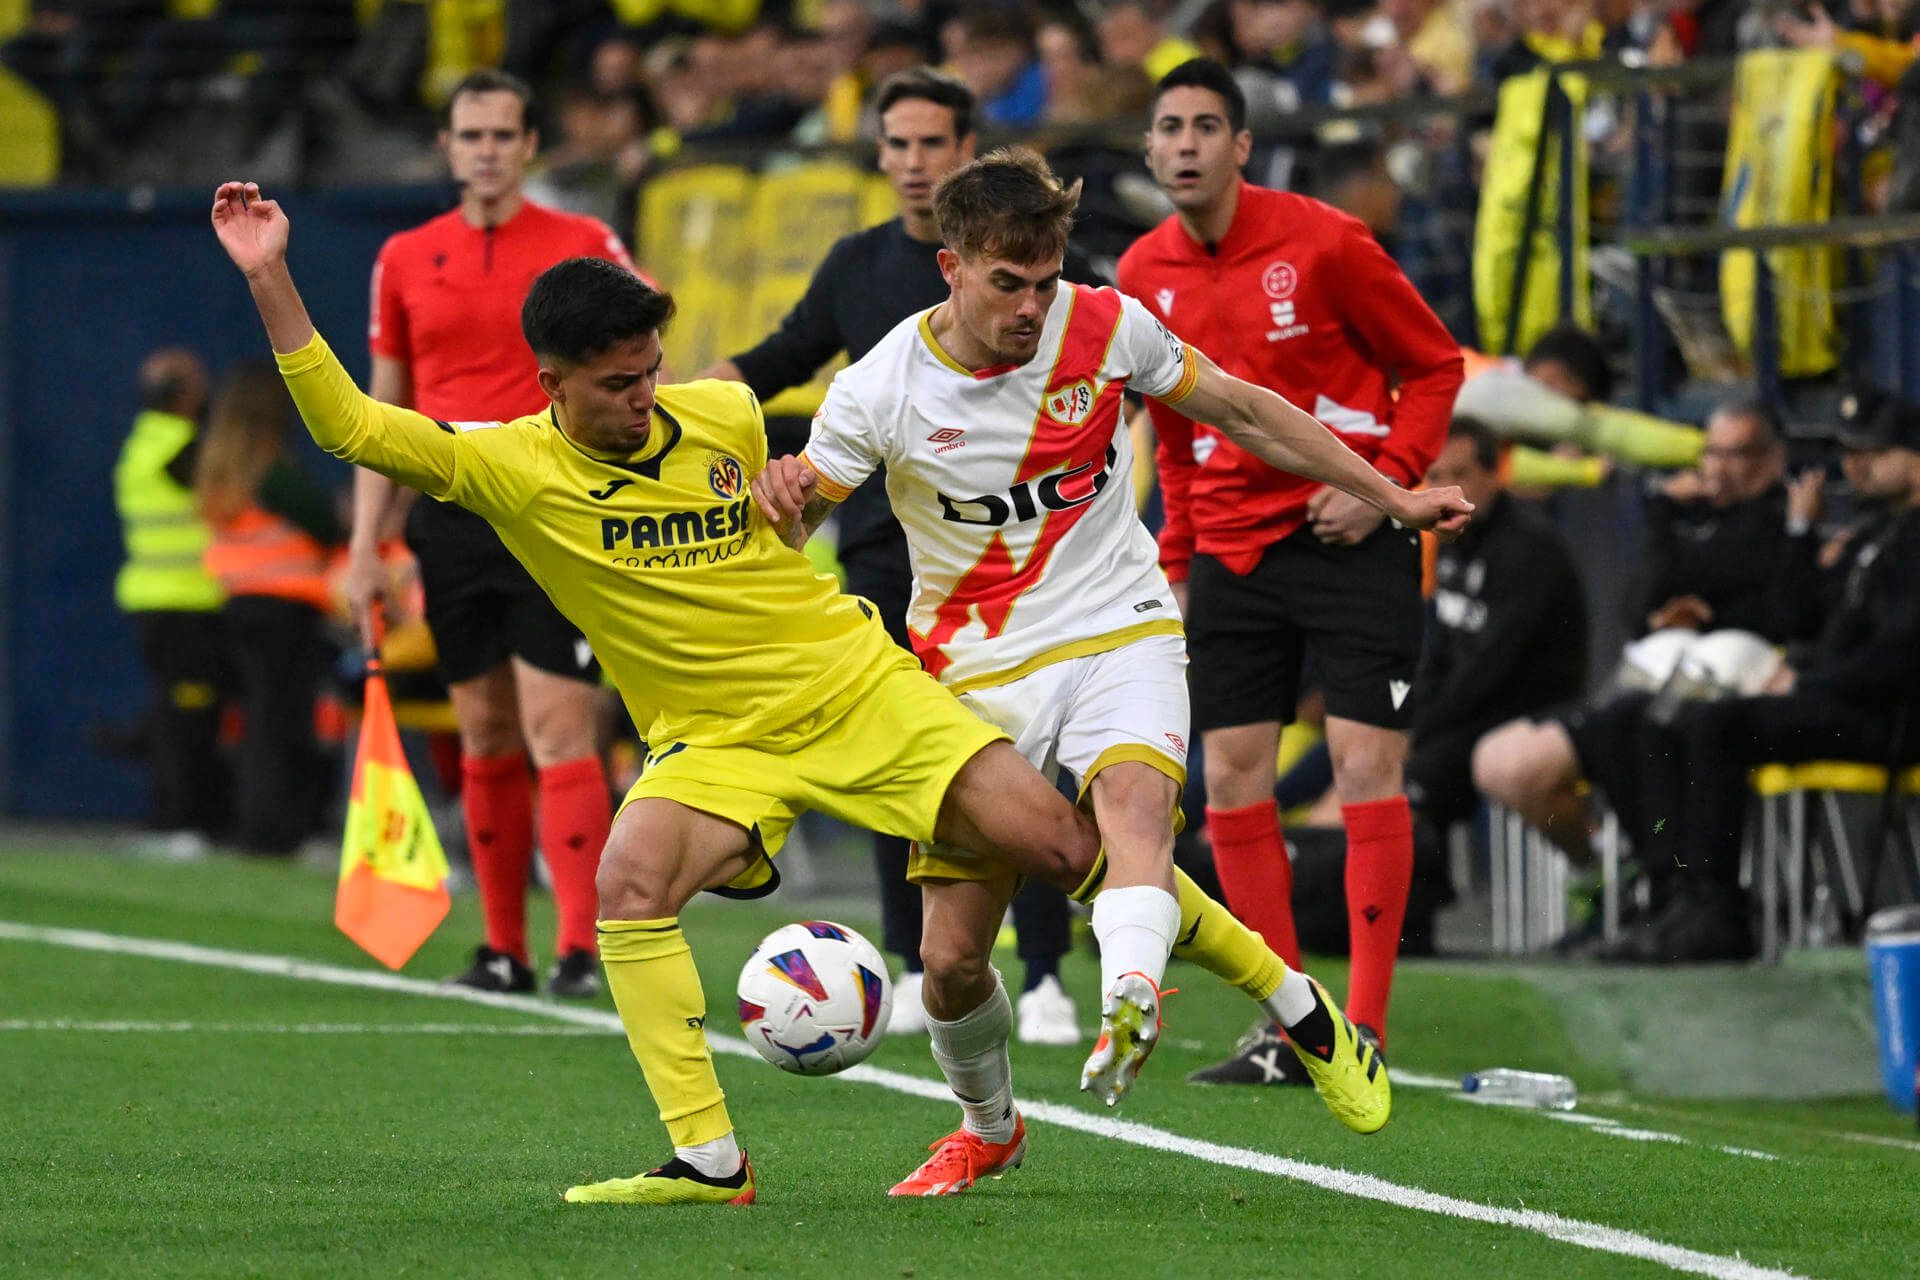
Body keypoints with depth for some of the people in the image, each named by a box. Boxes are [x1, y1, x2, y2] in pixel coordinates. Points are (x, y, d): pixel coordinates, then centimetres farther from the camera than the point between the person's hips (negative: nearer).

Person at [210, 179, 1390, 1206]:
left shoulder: (727, 418, -2)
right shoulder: (511, 469, -10)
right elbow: (349, 425, -20)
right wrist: (271, 278, -27)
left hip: (856, 683, 1)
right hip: (716, 740, -1)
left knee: (1060, 844, -9)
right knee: (632, 880, -32)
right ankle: (709, 1158, -25)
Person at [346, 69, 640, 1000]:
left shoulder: (584, 248, 0)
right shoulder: (405, 260, 10)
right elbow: (384, 412, 14)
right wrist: (365, 546, 8)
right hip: (451, 515, 4)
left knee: (557, 731, -11)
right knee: (484, 739, 6)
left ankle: (579, 947, -12)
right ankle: (503, 948, 11)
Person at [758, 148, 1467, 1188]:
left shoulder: (1106, 328, -7)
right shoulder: (878, 394, -11)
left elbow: (1243, 413, 8)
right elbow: (786, 534, -3)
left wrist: (1391, 499, 13)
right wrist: (781, 502, -29)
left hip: (1118, 633, 0)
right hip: (978, 666, 0)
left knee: (1131, 798, -34)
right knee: (952, 956, -2)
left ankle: (1129, 1007, -59)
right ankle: (985, 1129, 27)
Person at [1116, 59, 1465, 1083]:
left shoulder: (1321, 243, -11)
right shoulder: (1143, 276, 4)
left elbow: (1434, 364, -2)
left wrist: (1386, 482, -14)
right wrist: (1177, 558, 14)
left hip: (1350, 534, -5)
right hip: (1231, 550, 5)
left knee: (1365, 764, -10)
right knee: (1231, 777, 1)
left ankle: (1365, 1032, -8)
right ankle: (1286, 1029, 8)